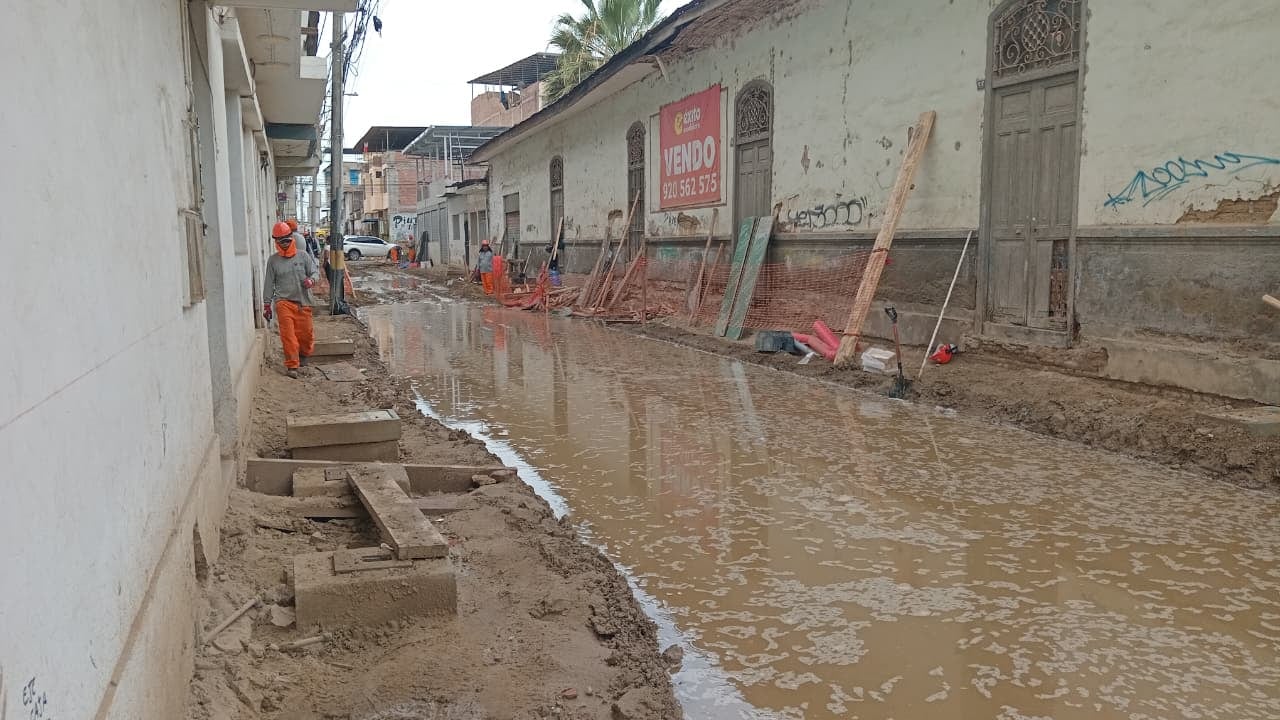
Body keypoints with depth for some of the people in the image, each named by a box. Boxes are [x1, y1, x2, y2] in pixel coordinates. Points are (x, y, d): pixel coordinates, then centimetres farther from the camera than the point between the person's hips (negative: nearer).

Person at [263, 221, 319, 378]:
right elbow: (269, 284, 8)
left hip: (303, 302, 1)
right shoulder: (273, 261, 5)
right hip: (284, 301, -1)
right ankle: (292, 365, -7)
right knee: (287, 333, -12)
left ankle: (304, 354, 38)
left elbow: (314, 272, 6)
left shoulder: (303, 256, 5)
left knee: (305, 332, 6)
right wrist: (267, 305, 8)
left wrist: (311, 280, -19)